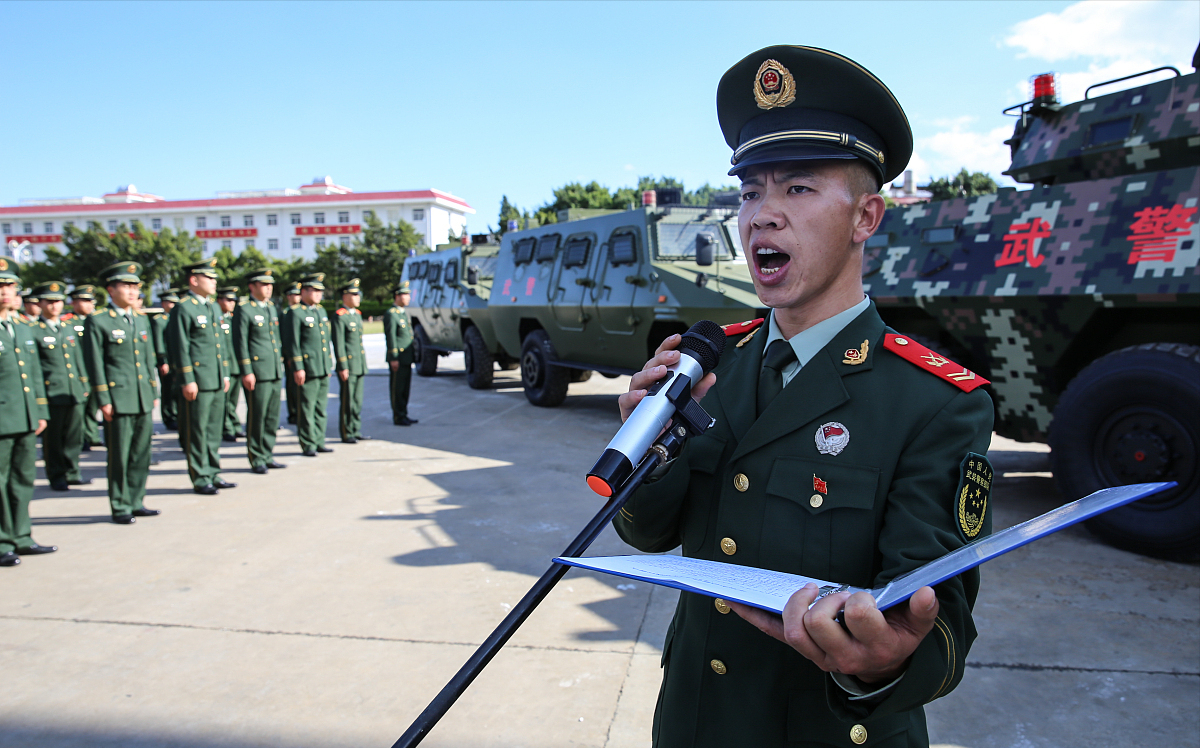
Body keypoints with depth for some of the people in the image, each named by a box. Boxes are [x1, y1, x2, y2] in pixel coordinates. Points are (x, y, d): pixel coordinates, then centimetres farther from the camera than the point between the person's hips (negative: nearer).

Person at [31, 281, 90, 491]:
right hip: (51, 393, -5)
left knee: (74, 436, 9)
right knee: (53, 439, 1)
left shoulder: (69, 328, 16)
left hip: (75, 393, 6)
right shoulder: (34, 331, -3)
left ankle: (72, 473, 20)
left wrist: (83, 384, 16)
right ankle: (57, 477, 11)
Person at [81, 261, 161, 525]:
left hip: (144, 401, 6)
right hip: (119, 400, -6)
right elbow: (95, 365, -6)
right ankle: (120, 507, 11)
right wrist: (103, 401, -10)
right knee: (119, 457, 1)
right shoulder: (97, 322, -4)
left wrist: (153, 392, 15)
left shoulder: (142, 320, 15)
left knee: (141, 454, 10)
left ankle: (136, 502, 21)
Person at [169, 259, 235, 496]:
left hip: (217, 380, 8)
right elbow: (181, 347, -12)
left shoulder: (213, 307, 16)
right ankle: (200, 479, 8)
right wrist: (187, 380, -15)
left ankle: (213, 474, 22)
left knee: (214, 429, 13)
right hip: (198, 380, -8)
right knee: (197, 431, 0)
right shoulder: (183, 308, -9)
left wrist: (225, 374, 18)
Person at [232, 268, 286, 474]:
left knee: (273, 416, 10)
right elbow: (240, 342, -10)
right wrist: (246, 372, -14)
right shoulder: (243, 310, -6)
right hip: (257, 372, -7)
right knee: (256, 417, -1)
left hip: (275, 371, 7)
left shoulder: (272, 307, 16)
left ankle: (267, 456, 20)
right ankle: (256, 460, 8)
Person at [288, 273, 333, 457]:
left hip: (323, 369, 7)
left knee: (321, 407, 11)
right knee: (307, 409, -1)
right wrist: (298, 368, -14)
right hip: (308, 370, -7)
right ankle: (308, 445, 5)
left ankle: (319, 441, 19)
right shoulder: (296, 313, -6)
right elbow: (294, 343, -10)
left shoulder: (321, 311, 16)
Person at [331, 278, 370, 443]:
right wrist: (342, 367, -17)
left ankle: (356, 431, 20)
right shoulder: (339, 316, -10)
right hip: (348, 365, -8)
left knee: (358, 400, 12)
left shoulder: (357, 314, 16)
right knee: (347, 401, -1)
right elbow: (338, 343, -14)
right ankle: (346, 434, 7)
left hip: (360, 365, 8)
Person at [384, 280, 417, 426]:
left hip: (407, 359, 9)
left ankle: (404, 415, 22)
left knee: (405, 388, 14)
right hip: (397, 359, -9)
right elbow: (390, 337, -16)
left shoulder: (404, 313, 18)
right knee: (397, 389, -2)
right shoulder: (391, 314, -11)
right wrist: (393, 358, -20)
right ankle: (398, 417, 3)